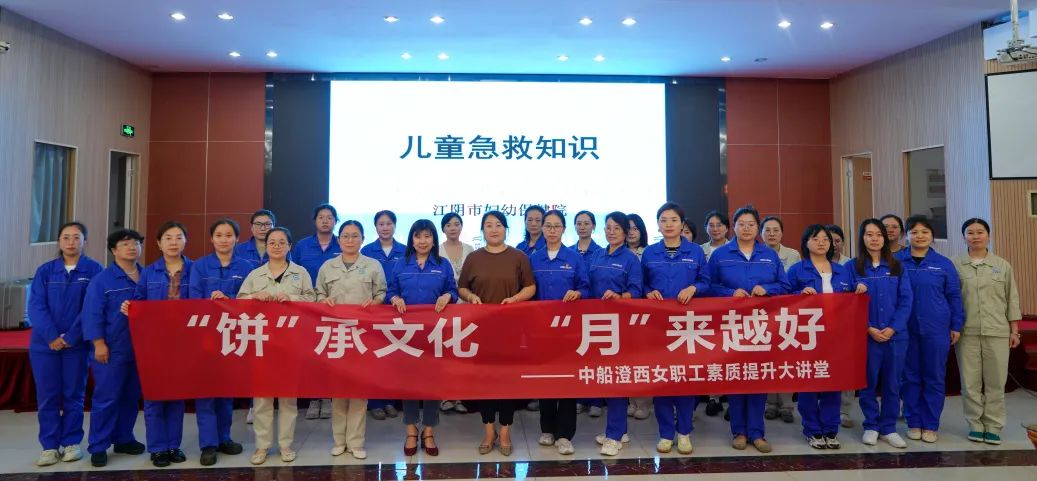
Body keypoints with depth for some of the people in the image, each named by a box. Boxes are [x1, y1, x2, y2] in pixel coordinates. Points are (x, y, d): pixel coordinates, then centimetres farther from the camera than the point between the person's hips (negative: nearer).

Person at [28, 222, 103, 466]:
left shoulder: (94, 270, -3)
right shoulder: (45, 270, 4)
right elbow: (36, 307, -3)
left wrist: (70, 337, -13)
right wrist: (52, 337, -15)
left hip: (77, 344, -2)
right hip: (45, 343, 2)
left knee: (74, 395, 8)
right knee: (47, 397, 6)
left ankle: (71, 442, 20)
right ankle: (50, 446, 17)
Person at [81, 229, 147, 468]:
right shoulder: (101, 279, -5)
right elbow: (92, 314, -9)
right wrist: (99, 344, -14)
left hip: (140, 349, 5)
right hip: (112, 350, -4)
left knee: (131, 397, 13)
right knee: (105, 399, 0)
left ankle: (124, 439, 26)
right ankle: (98, 447, 10)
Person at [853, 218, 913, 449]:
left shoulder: (897, 266, 7)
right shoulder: (853, 266, 0)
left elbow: (905, 300, 2)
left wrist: (893, 328, -11)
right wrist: (869, 328, -12)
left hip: (895, 334, 2)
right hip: (866, 335, -2)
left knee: (892, 383, 8)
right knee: (868, 382, 4)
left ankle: (889, 428, 20)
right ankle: (871, 426, 18)